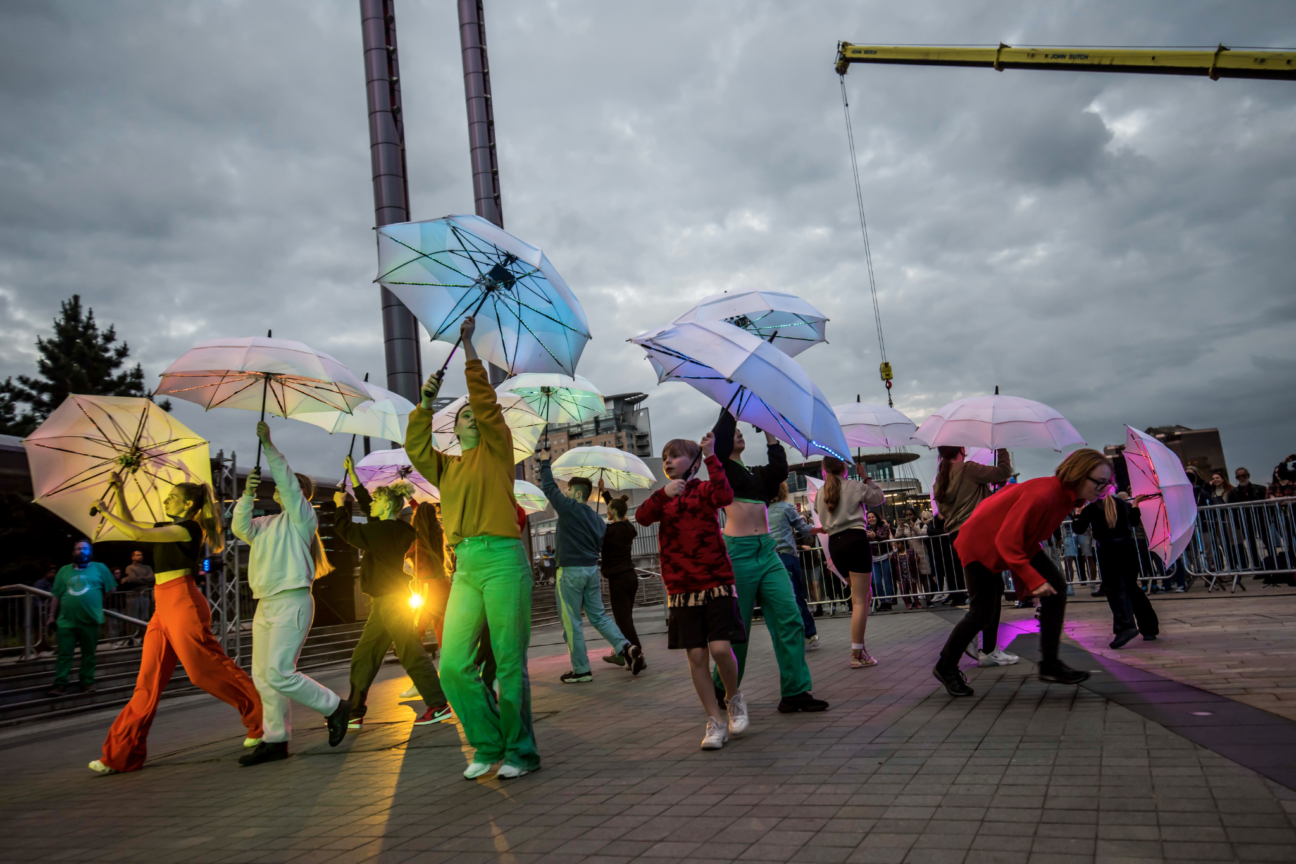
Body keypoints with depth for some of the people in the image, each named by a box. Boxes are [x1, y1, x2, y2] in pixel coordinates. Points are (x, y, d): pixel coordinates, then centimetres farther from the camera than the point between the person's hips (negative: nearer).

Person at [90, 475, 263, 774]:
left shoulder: (188, 528, -8)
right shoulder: (168, 528, 18)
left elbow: (137, 535, -17)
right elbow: (130, 523, 29)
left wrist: (105, 513, -6)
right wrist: (118, 491, 19)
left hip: (182, 603, -9)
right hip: (164, 607, 9)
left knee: (209, 669, -6)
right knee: (148, 681, 7)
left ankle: (265, 720, 4)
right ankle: (121, 754, 9)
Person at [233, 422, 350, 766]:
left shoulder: (301, 516, 1)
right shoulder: (267, 524, 22)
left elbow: (288, 481, -12)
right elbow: (240, 529, 6)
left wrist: (268, 445, -15)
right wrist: (248, 493, -5)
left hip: (291, 602, -8)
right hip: (265, 605, 8)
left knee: (279, 673, -16)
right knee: (262, 677, 7)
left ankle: (334, 707, -1)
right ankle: (275, 740, 15)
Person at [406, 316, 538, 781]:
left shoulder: (496, 450, 9)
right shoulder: (447, 467, 22)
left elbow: (485, 399, -1)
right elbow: (415, 449, 5)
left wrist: (467, 344, -1)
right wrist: (426, 403, -2)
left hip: (502, 559, -5)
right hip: (465, 567, 5)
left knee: (509, 663, -3)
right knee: (453, 664, 0)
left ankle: (520, 751, 9)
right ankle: (488, 745, 16)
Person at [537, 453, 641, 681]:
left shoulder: (569, 507, -9)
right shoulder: (597, 518, 11)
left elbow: (548, 487, -3)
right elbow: (599, 545, 14)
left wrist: (544, 461, 8)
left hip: (571, 570, -7)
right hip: (592, 569, 7)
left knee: (572, 622, 1)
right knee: (599, 615, 14)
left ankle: (581, 670, 5)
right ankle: (626, 647, -5)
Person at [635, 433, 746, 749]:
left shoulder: (703, 490, 1)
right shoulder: (663, 498, 12)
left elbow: (724, 495, -23)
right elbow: (642, 516, -9)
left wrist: (710, 455, -24)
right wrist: (664, 493, -25)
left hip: (716, 583, -3)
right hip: (681, 589, 4)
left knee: (720, 648, -13)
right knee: (696, 656, 2)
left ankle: (734, 698, 17)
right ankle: (716, 722, 14)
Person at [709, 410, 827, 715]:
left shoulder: (756, 473, 19)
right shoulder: (721, 468, 3)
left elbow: (780, 470, 1)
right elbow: (721, 436, -15)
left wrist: (768, 430, 6)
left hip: (767, 551, 6)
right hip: (738, 552, -6)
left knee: (789, 618, -4)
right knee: (737, 625, 2)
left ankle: (796, 692, 1)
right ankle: (722, 692, 19)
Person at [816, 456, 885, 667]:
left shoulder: (820, 493, 14)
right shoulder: (854, 486, 0)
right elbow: (879, 497, 14)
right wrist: (867, 478, 26)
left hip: (834, 544, 6)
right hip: (855, 541, -6)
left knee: (864, 593, 20)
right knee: (860, 600, -4)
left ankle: (860, 644, 15)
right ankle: (857, 654, -7)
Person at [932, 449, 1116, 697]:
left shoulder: (1066, 495, -6)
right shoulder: (1042, 495, -35)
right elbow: (1007, 542, -33)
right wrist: (1033, 579, -33)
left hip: (1019, 542, 9)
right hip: (981, 542, -9)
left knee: (1057, 587, -4)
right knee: (981, 614, -7)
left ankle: (1049, 663, 3)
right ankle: (945, 668, 13)